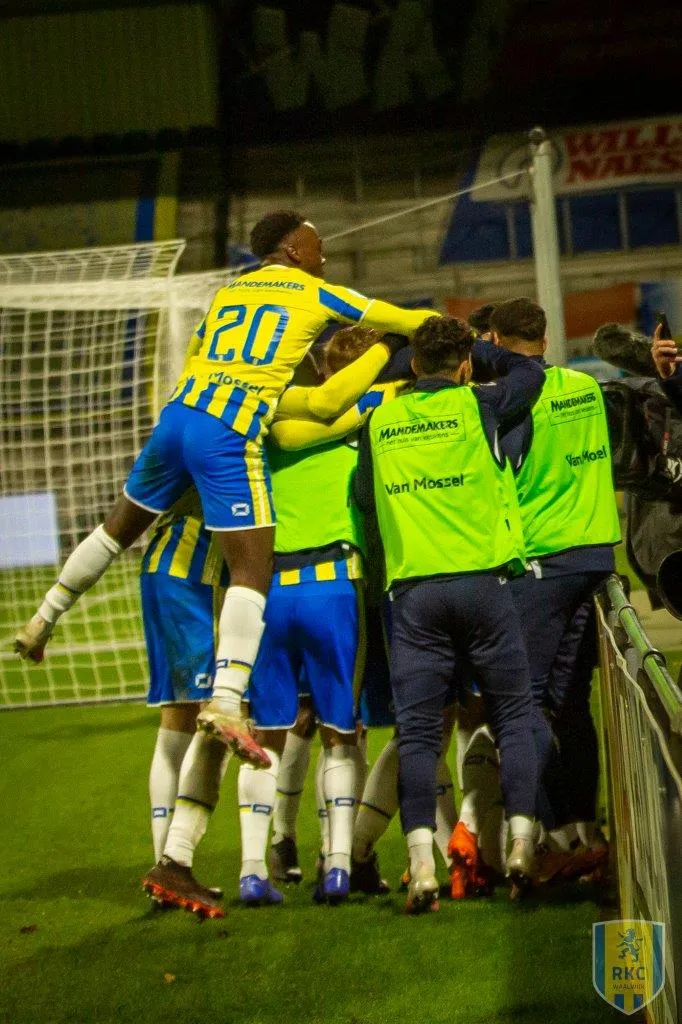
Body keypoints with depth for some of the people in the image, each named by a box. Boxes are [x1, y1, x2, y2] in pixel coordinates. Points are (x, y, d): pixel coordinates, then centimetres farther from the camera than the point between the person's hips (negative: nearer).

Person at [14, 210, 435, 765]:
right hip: (231, 435, -6)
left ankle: (43, 621, 37)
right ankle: (227, 701, -21)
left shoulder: (227, 292, 24)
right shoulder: (319, 295, 10)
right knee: (253, 570, -7)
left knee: (120, 526, 25)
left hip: (177, 413, 6)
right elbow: (412, 321, 12)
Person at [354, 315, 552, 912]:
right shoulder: (477, 406, 4)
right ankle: (521, 844, -5)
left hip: (412, 589, 2)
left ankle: (421, 865, -13)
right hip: (482, 581, -2)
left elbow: (364, 498, 18)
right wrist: (477, 350, 31)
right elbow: (529, 373, 20)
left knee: (417, 731, 0)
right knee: (515, 716, 8)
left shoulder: (379, 422, 11)